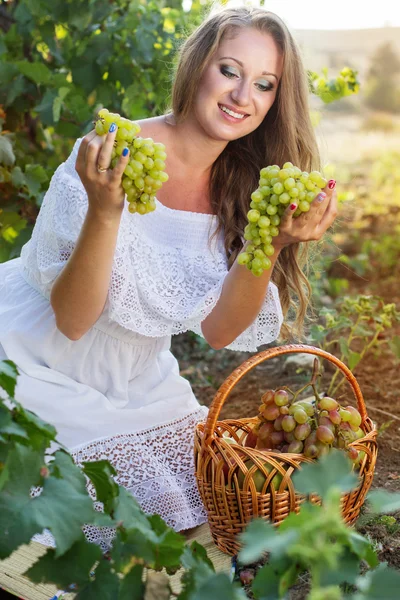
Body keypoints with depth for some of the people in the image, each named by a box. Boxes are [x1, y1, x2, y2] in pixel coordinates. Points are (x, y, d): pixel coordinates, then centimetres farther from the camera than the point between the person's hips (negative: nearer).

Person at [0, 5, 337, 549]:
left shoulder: (240, 186, -6)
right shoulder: (112, 160, -22)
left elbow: (218, 331, -11)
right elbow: (71, 321, -23)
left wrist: (272, 243, -27)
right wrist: (105, 211, -38)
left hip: (137, 383, 6)